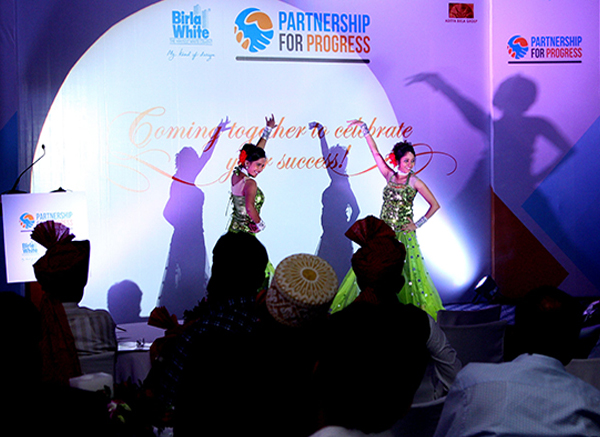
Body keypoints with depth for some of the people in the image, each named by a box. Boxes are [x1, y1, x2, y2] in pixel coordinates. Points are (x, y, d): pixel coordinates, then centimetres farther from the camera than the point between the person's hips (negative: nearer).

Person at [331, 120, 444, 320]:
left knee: (410, 273, -5)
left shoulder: (415, 182, -4)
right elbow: (375, 152, 7)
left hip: (403, 235, -3)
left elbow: (435, 205, -1)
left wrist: (418, 224, -4)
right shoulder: (389, 176, 5)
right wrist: (364, 128, 7)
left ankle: (423, 311, 6)